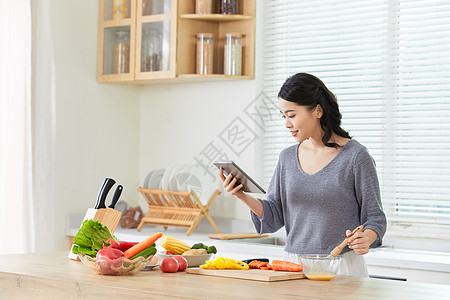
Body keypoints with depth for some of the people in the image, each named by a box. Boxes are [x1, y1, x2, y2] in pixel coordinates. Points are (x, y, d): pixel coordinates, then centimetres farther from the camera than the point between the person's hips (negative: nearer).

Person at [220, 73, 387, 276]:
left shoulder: (355, 156, -4)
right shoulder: (287, 158, 11)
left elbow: (375, 216, 0)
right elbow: (274, 218, 11)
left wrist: (365, 239, -21)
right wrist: (244, 197, -5)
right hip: (293, 265, 4)